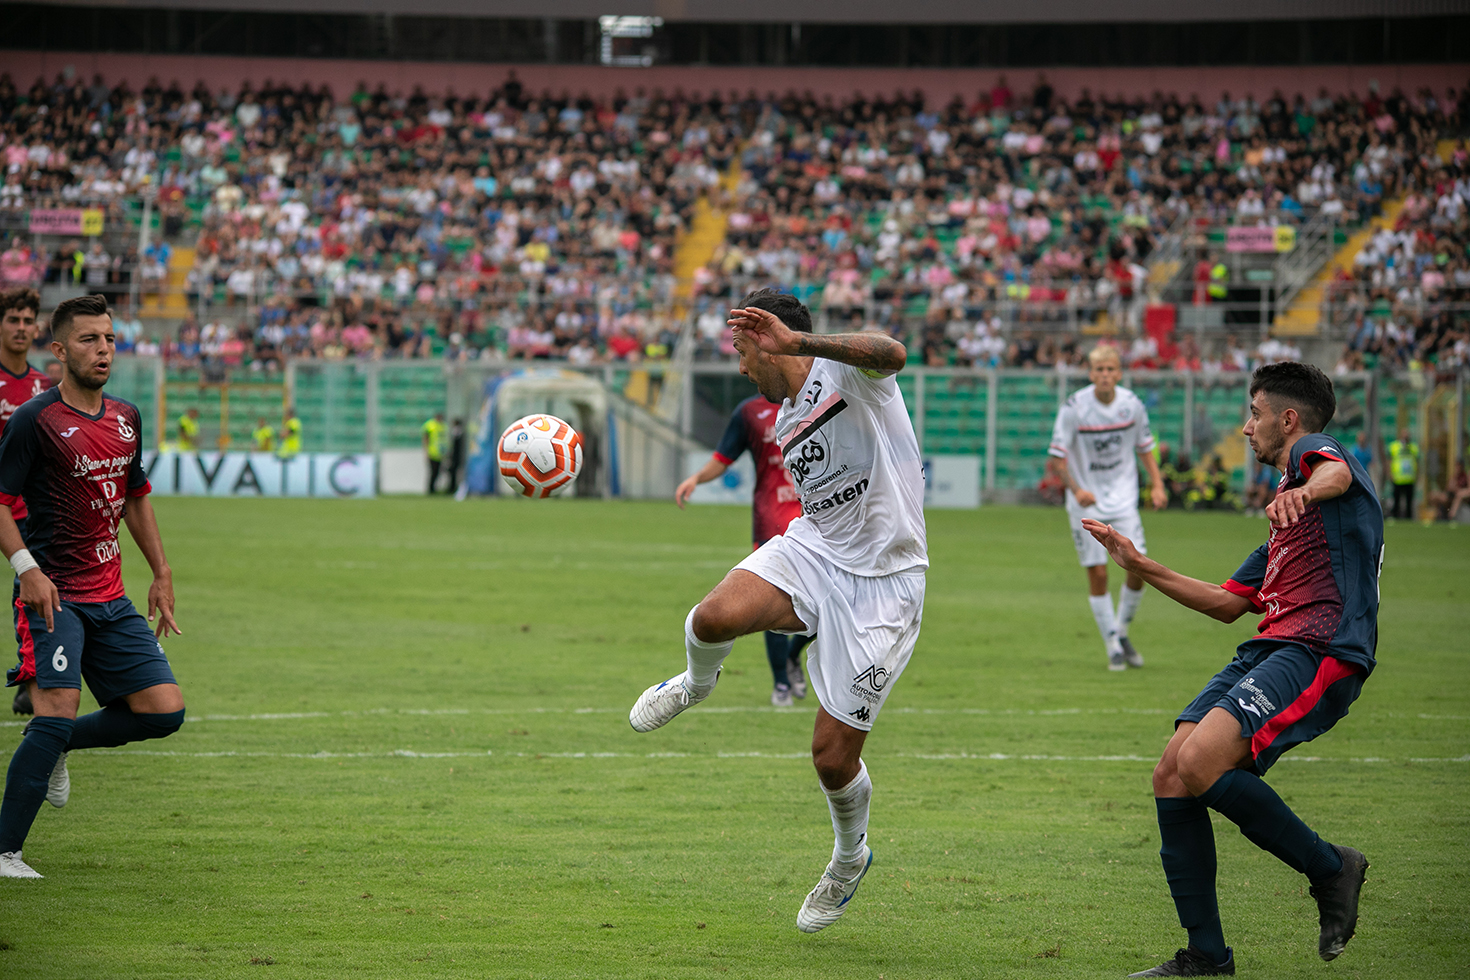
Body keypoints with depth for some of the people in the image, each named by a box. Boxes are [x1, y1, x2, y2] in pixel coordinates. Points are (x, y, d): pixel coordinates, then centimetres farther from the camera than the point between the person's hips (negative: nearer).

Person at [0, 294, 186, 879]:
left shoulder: (126, 418, 11)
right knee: (57, 712, -21)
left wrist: (161, 575, 20)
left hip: (111, 598, 7)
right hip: (53, 595, -7)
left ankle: (59, 746, 22)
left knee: (164, 710, -1)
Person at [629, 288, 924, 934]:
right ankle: (697, 682, 11)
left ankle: (850, 858, 30)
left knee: (833, 757, -3)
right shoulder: (785, 423, 15)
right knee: (714, 619, -27)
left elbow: (891, 354, -36)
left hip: (882, 583, -6)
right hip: (812, 548, 6)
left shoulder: (844, 369, -11)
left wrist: (798, 341, -43)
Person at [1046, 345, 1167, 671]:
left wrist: (1157, 485, 0)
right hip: (1086, 502, -2)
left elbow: (1144, 446, 11)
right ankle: (1112, 645, 11)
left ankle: (1122, 632, 16)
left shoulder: (1132, 404, -5)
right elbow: (1057, 457, -10)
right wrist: (1076, 490, -25)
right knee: (1097, 572, -4)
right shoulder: (1074, 408, -14)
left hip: (1123, 497, 2)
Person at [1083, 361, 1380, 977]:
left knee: (1200, 765, -26)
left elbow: (1337, 472, -24)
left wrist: (1304, 492, -48)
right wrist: (1139, 565, 38)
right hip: (1266, 650, 10)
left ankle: (1330, 868, -6)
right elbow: (1230, 603, 38)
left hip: (1319, 650, -10)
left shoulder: (1314, 451, 3)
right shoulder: (1284, 523, 32)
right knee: (1170, 778, -3)